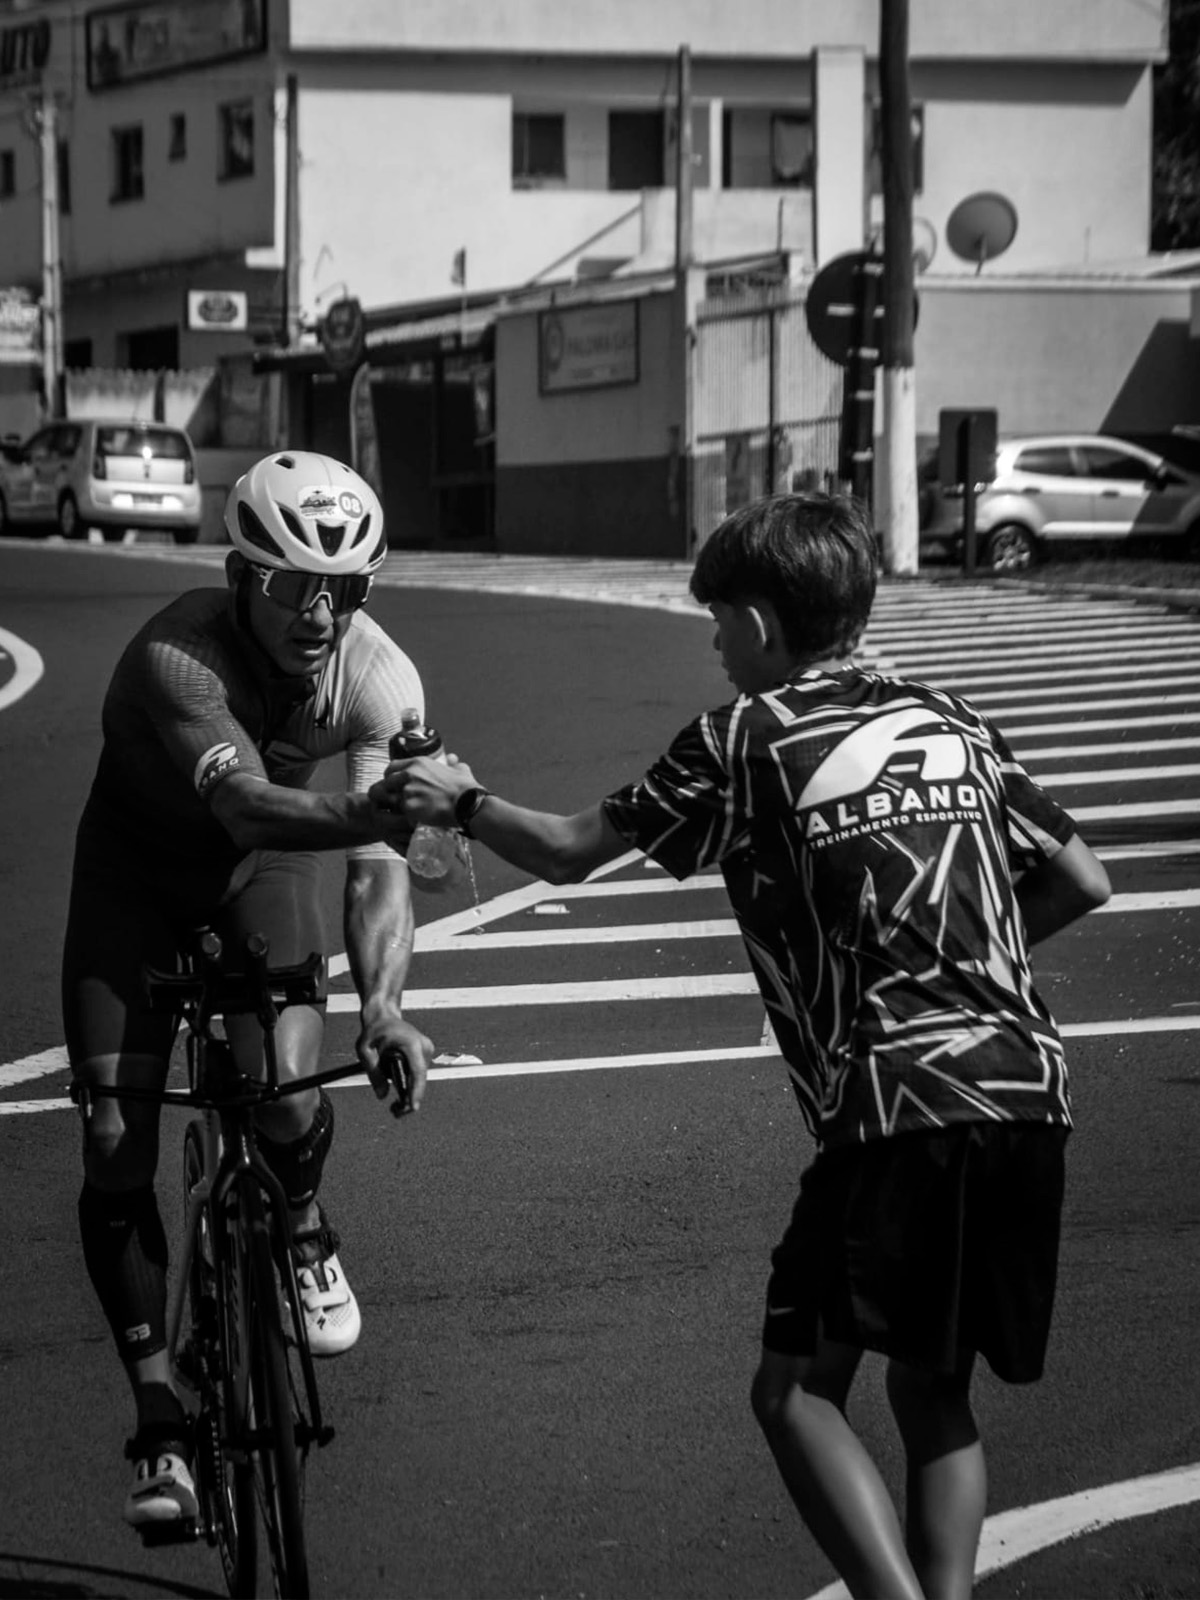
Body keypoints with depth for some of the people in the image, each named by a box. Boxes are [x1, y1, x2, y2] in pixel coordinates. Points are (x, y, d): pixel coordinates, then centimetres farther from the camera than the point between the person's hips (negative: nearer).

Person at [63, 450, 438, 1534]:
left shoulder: (380, 677, -27)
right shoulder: (176, 656, -36)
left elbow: (379, 870, -29)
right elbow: (245, 802, -52)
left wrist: (383, 1004, -46)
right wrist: (375, 816, -71)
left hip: (264, 870, 1)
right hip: (137, 865, -1)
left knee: (287, 1090, -25)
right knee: (114, 1145, -10)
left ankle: (306, 1231, 12)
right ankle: (159, 1421, 4)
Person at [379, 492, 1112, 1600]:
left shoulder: (746, 740, 3)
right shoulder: (949, 719, 18)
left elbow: (569, 853, 7)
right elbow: (1081, 883, 18)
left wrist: (461, 804, 25)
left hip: (898, 1105, -6)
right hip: (1030, 1093, 6)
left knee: (798, 1387, -1)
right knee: (936, 1393, 16)